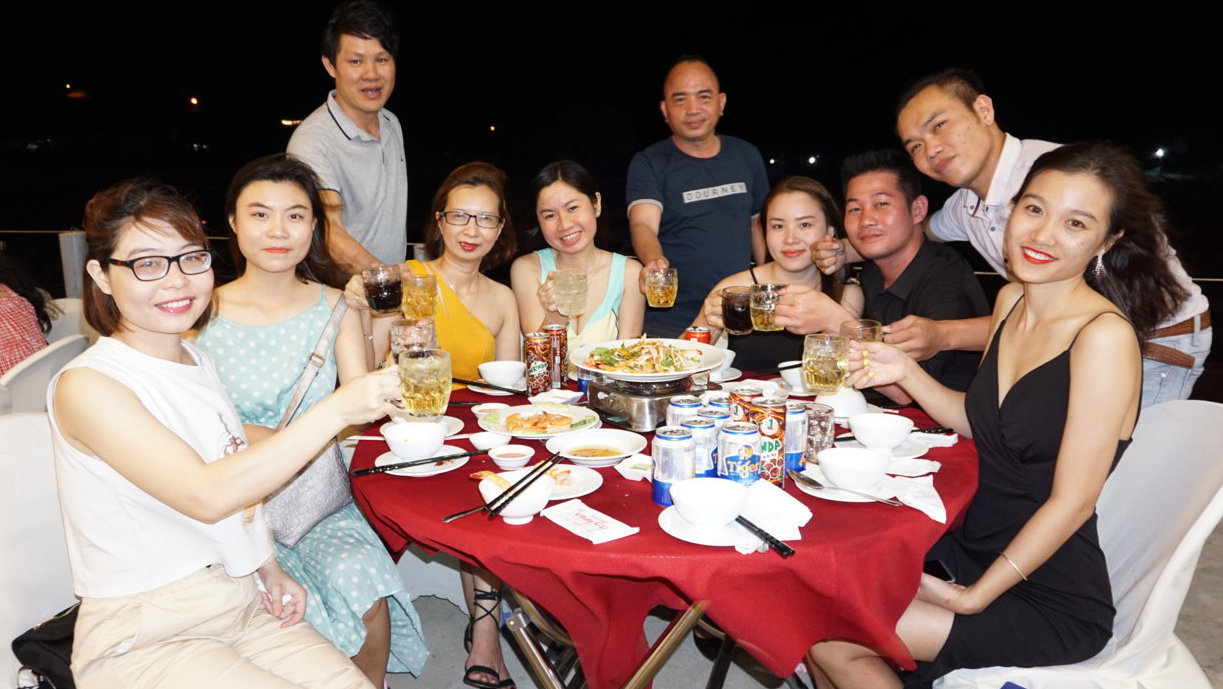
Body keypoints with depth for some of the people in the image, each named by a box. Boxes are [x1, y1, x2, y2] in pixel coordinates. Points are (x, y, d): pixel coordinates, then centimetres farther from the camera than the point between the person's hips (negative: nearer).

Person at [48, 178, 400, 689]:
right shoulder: (87, 386, -17)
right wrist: (337, 409, -32)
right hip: (141, 642, -6)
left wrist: (267, 569, 0)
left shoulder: (197, 360, 6)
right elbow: (205, 495, -28)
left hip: (242, 604, 6)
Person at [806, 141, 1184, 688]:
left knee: (831, 635, -14)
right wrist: (904, 371, -5)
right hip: (972, 549, 7)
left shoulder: (1105, 335, -21)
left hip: (1052, 605, -6)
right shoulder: (1011, 300, 1)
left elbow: (1072, 501, -19)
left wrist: (973, 598, -15)